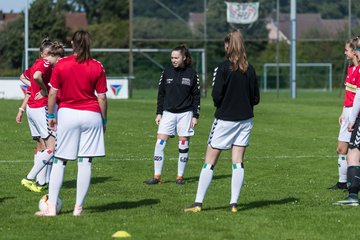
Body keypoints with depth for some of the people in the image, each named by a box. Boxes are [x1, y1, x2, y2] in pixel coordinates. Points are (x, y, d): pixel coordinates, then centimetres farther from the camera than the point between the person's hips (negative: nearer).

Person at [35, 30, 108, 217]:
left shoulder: (61, 65, -1)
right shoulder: (97, 67, -1)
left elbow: (53, 93, 1)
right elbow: (102, 97, 1)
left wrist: (51, 115, 12)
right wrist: (104, 120, 12)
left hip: (67, 114, 0)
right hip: (91, 116, 0)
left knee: (59, 162, 6)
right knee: (85, 162, 3)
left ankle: (51, 207, 1)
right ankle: (78, 208, 3)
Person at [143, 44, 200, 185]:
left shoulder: (191, 74, 0)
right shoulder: (167, 72, 5)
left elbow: (196, 96, 3)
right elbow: (161, 93, 10)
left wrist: (195, 116, -2)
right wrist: (159, 113, 5)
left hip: (185, 113, -2)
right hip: (168, 113, 2)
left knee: (183, 145, 1)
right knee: (160, 143, -7)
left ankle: (180, 176, 11)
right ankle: (157, 176, -3)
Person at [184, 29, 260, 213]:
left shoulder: (223, 68, -13)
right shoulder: (250, 70, 2)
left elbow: (216, 95, -16)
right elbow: (256, 98, 4)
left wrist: (220, 105, 5)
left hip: (225, 120, -4)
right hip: (245, 119, 4)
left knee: (209, 162, 1)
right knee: (238, 162, 7)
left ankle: (198, 203, 0)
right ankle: (234, 203, 4)